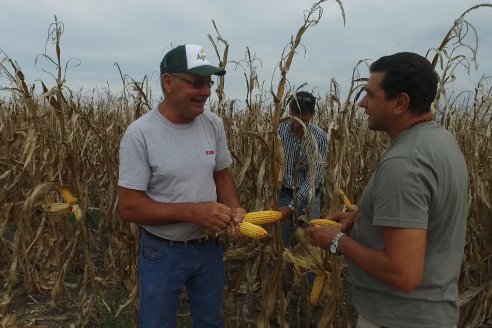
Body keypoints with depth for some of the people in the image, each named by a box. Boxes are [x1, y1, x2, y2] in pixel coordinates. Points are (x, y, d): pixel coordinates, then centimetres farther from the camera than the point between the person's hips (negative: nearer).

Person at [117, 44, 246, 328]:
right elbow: (129, 207, -20)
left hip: (209, 248, 5)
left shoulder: (214, 124, -6)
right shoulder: (140, 134, -21)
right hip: (162, 253, -4)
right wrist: (192, 212, -28)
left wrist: (235, 209, -14)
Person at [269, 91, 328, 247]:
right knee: (279, 243, 8)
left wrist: (292, 206, -24)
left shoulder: (319, 138, -16)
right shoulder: (280, 131, -8)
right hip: (283, 193, 2)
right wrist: (272, 195, -13)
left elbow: (313, 177, -19)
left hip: (308, 196, -2)